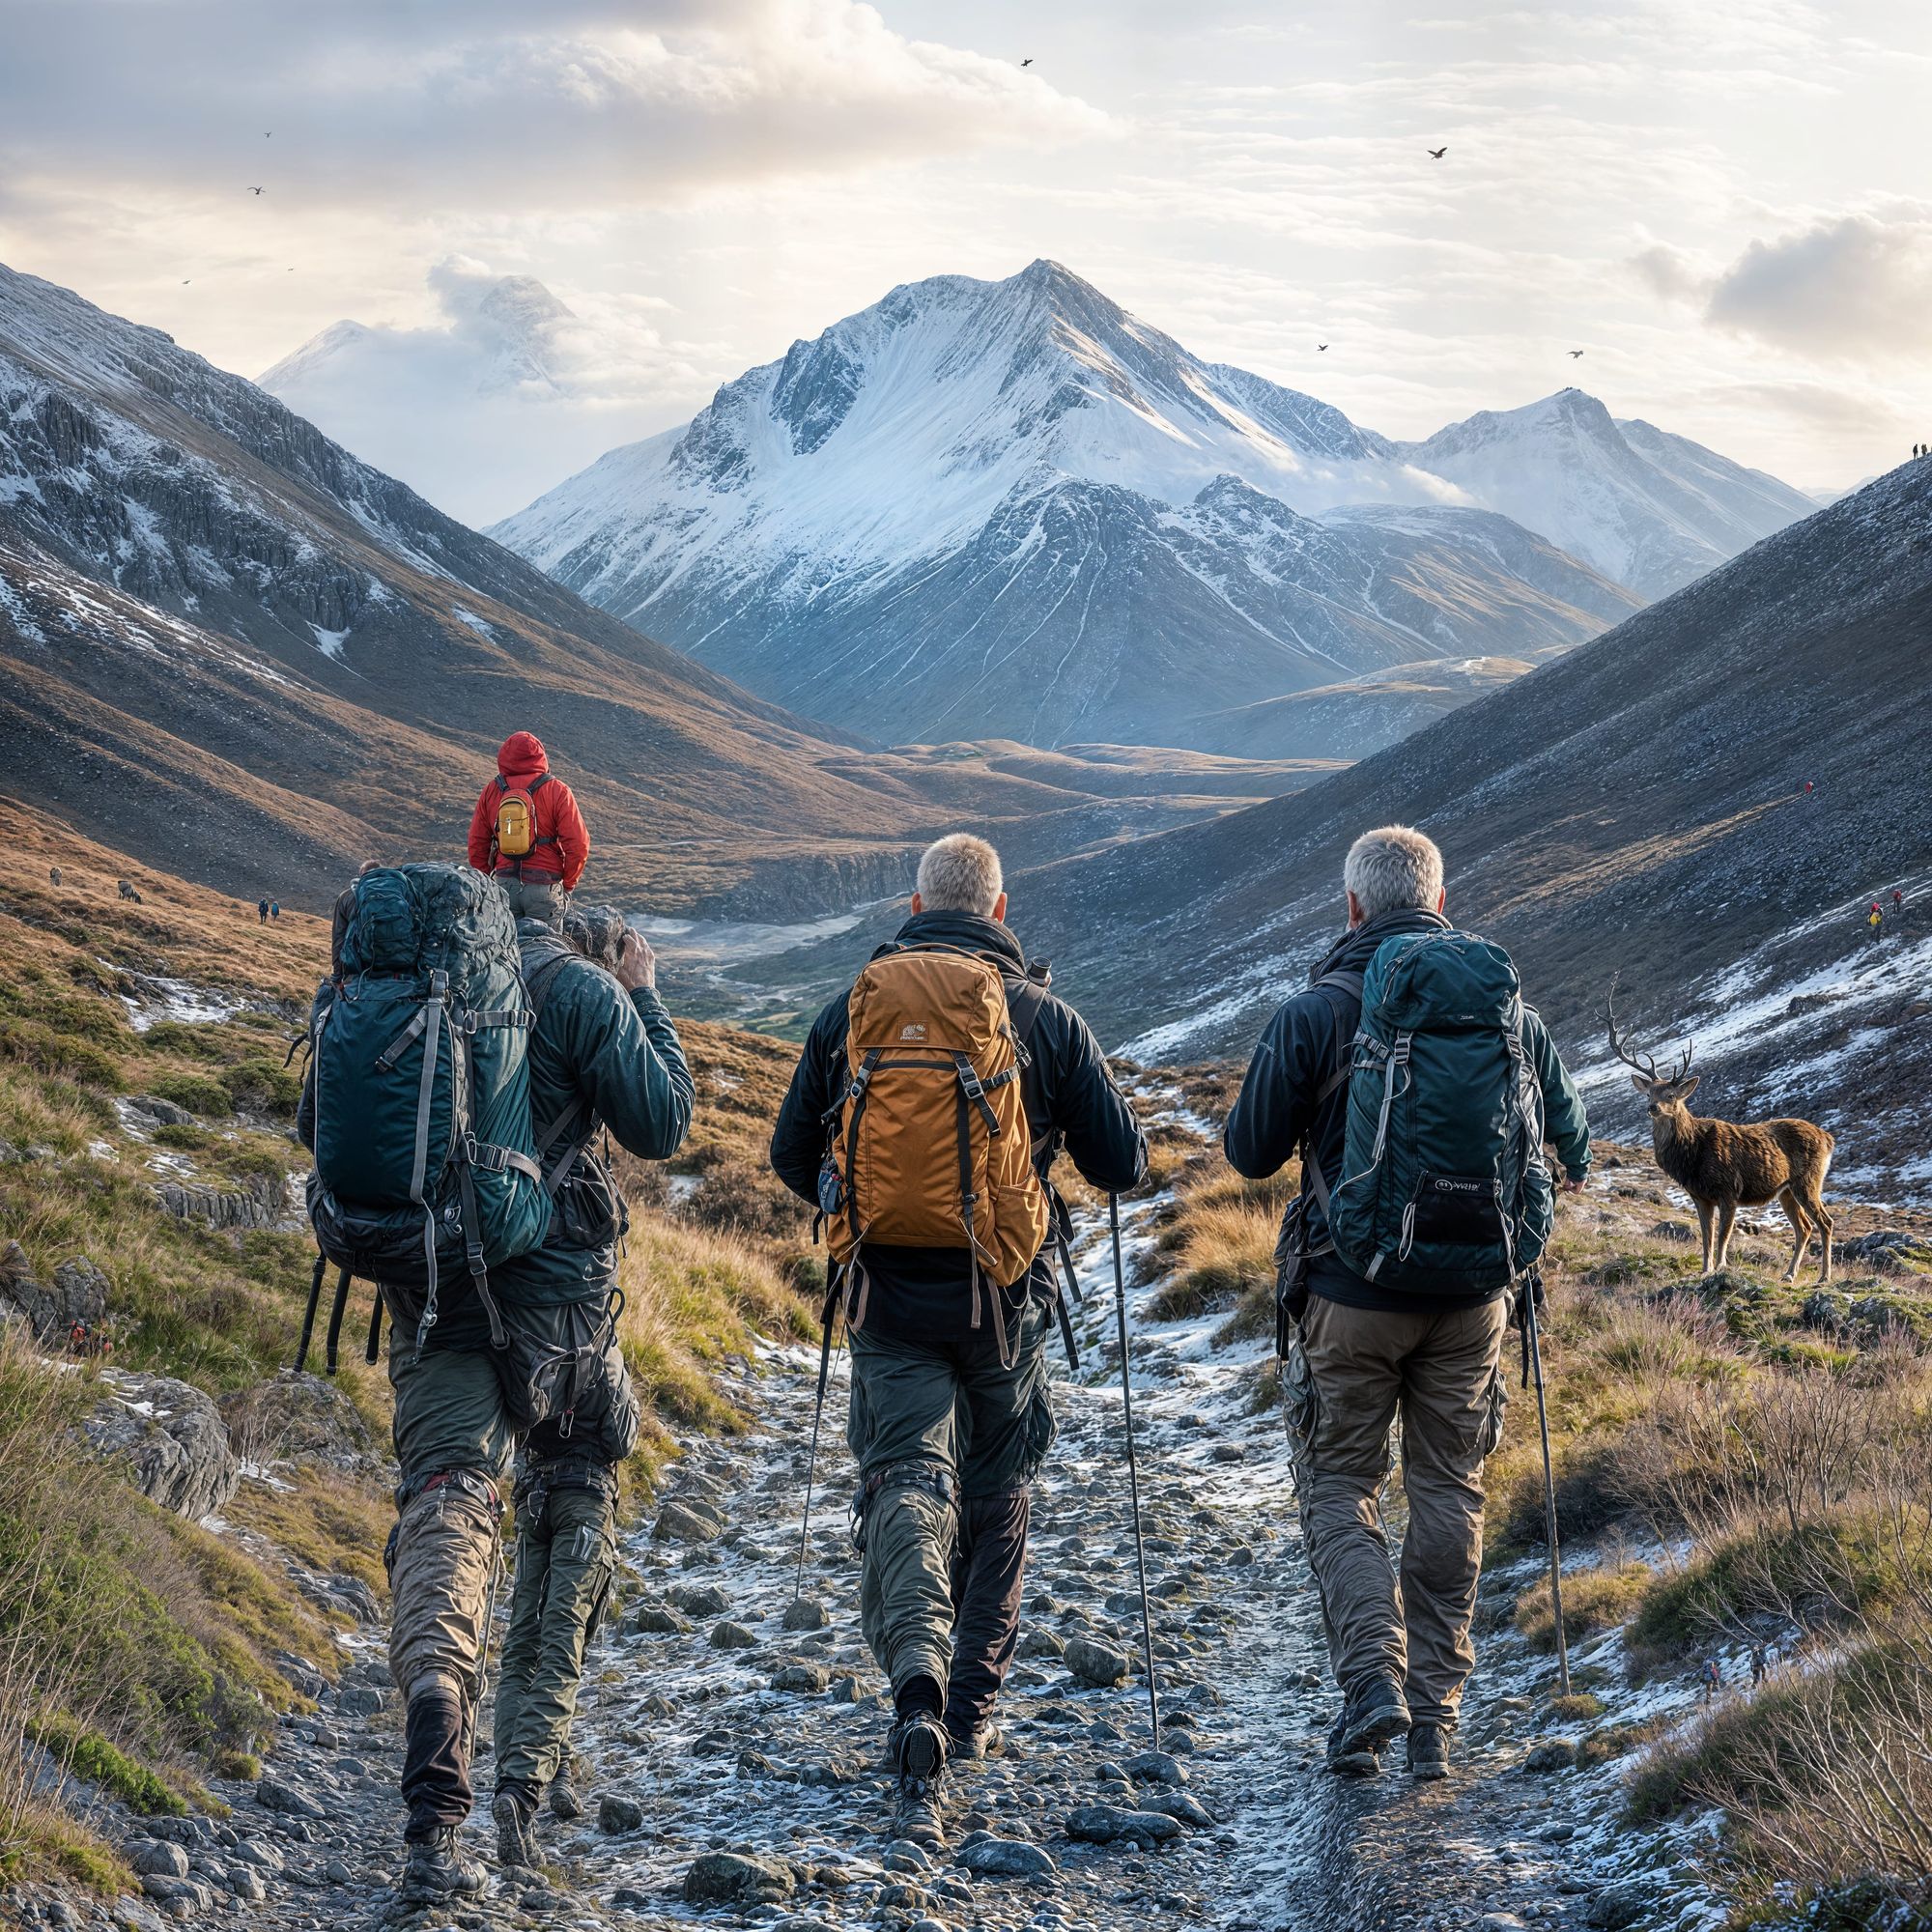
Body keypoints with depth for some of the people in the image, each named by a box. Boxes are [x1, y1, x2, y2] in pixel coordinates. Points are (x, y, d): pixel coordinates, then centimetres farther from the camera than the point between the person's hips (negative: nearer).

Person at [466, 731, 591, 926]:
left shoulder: (491, 791, 5)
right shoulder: (556, 791, -6)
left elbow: (477, 844, 8)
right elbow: (578, 844, -8)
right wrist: (568, 883, 5)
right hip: (545, 886, -3)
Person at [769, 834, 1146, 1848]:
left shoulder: (849, 1013, 2)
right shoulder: (1045, 1017, -2)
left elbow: (792, 1155, 11)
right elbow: (1123, 1163, 1)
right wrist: (1096, 1114, 22)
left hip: (889, 1295, 0)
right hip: (1007, 1297, 0)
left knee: (906, 1481, -5)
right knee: (997, 1503, 17)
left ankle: (917, 1683, -31)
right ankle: (972, 1708, 27)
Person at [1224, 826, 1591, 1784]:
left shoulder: (1314, 1013, -8)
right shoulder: (1506, 1009, 1)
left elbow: (1250, 1153, -3)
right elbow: (1567, 1147, 8)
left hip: (1351, 1293, -3)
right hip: (1471, 1296, 3)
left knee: (1339, 1485, 10)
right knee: (1448, 1492, 12)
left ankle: (1371, 1675, -10)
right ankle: (1435, 1721, 12)